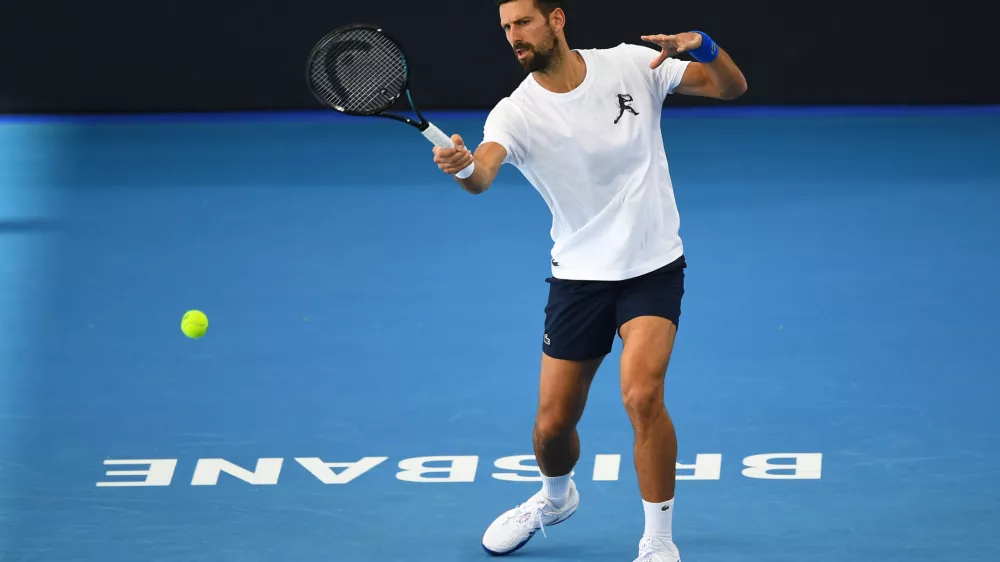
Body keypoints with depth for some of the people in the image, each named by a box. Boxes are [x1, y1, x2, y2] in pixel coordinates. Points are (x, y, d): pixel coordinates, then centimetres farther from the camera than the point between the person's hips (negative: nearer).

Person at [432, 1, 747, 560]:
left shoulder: (632, 65, -8)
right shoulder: (515, 113, -12)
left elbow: (732, 87, -4)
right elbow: (483, 175, -32)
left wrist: (703, 45, -26)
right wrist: (462, 166, -57)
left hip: (652, 267, -2)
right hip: (579, 276, 2)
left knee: (642, 396, -23)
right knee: (553, 424, 6)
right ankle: (556, 497, 43)